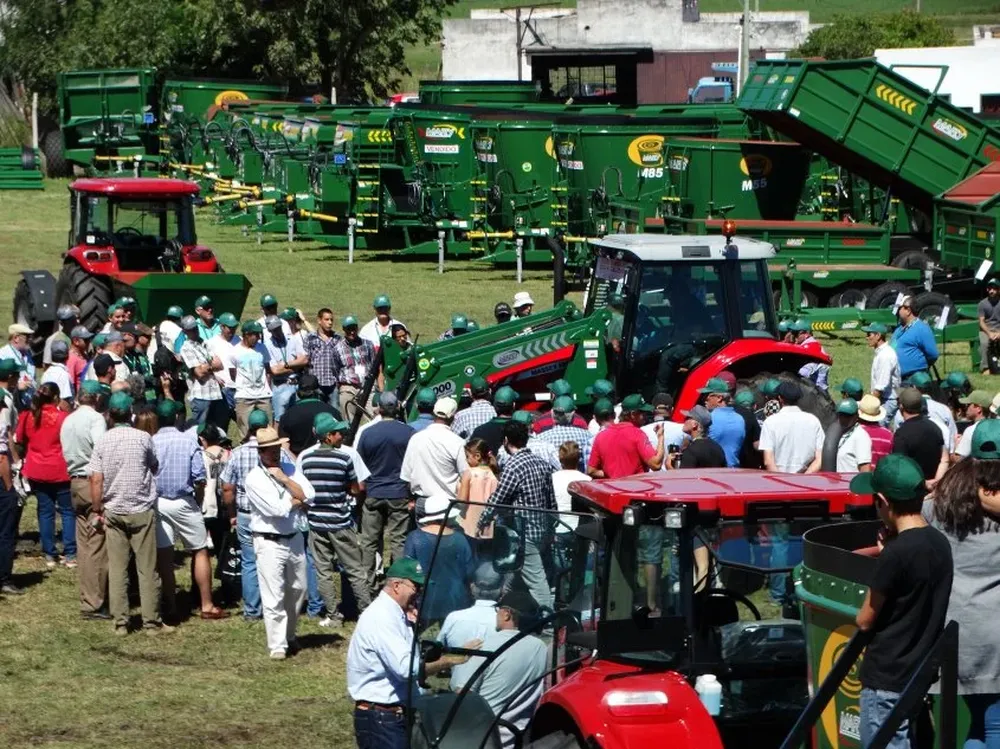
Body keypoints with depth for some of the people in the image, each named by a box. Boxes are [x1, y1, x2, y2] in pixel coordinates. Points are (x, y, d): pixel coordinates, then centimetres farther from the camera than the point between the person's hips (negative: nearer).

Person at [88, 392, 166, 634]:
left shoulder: (103, 441, -3)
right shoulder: (143, 438, -7)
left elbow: (96, 480, -6)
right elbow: (155, 467, 8)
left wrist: (98, 510, 2)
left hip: (113, 512, 2)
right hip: (142, 511, -2)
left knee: (117, 568, 6)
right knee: (147, 568, 3)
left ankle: (120, 621, 6)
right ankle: (151, 621, 5)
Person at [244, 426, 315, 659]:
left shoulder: (291, 469, 7)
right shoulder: (254, 479, -11)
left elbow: (309, 496, -6)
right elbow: (277, 509, -20)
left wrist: (284, 479, -11)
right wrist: (297, 501, -4)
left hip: (294, 539, 6)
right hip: (269, 542, -6)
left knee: (297, 591, 16)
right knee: (273, 597, -7)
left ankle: (289, 636, 34)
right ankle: (277, 645, -3)